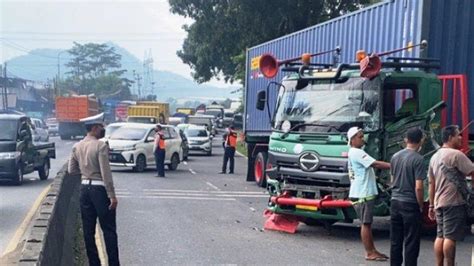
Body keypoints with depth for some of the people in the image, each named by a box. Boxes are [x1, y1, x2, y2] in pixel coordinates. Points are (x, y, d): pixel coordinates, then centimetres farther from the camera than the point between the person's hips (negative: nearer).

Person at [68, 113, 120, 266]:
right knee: (109, 230, 2)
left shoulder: (77, 147, 5)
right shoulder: (100, 146, -15)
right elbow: (106, 173, -19)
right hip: (99, 189, -6)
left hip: (85, 188, 6)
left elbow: (71, 170, 10)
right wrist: (112, 196, -16)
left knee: (88, 230, 9)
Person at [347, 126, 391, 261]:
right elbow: (376, 164, -21)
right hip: (362, 194, -10)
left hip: (365, 193, 10)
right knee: (366, 223, -4)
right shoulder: (356, 153, -14)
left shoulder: (355, 153, 20)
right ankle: (369, 253, 2)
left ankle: (372, 250, 18)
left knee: (367, 223, 13)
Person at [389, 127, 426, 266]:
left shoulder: (395, 156, 5)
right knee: (411, 241, 2)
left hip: (395, 201, 6)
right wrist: (421, 206, -7)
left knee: (395, 239, 13)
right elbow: (418, 187, -17)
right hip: (410, 204, -6)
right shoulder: (418, 159, -14)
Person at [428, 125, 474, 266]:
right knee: (450, 237, -6)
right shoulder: (456, 154, -12)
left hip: (439, 202, 8)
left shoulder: (435, 156, 14)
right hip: (454, 202, -8)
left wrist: (431, 205, 19)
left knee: (440, 236, 10)